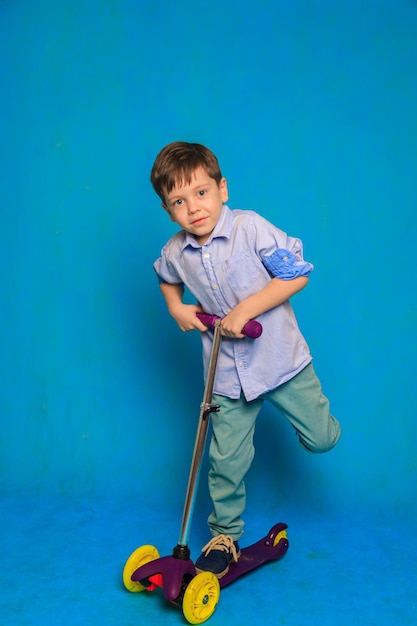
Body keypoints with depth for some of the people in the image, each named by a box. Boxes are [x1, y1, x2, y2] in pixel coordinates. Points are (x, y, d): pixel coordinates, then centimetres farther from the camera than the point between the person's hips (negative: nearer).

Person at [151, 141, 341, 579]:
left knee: (319, 439, 9)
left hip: (280, 357, -2)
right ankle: (224, 536, 27)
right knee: (227, 461, 5)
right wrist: (176, 308, 1)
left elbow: (297, 274, -18)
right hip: (228, 372, 2)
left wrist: (245, 309, -22)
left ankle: (305, 408, 44)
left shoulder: (250, 227, -18)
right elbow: (167, 279, 20)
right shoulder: (175, 252, -5)